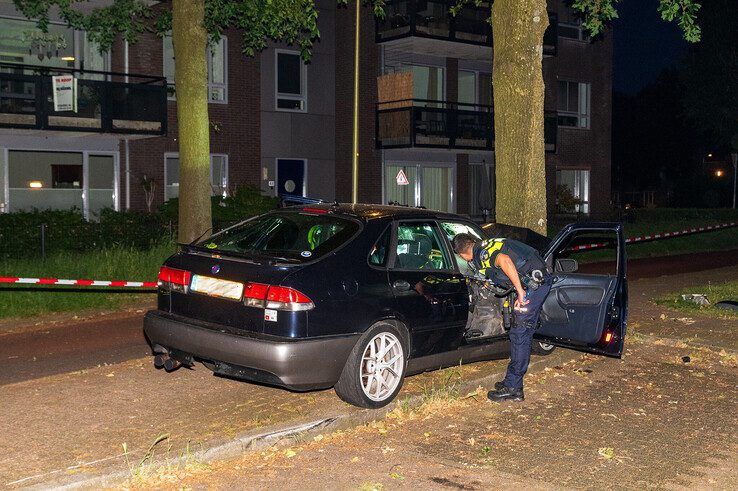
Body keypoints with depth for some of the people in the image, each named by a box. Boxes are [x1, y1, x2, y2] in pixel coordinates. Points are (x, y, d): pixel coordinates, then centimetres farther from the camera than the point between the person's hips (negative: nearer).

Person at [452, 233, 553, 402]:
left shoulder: (481, 253, -13)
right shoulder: (489, 245, 18)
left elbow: (504, 260, -34)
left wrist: (520, 291, -30)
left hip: (533, 284, -10)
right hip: (541, 279, 10)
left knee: (519, 335, -7)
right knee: (523, 334, 14)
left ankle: (513, 388, -3)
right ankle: (513, 382, 22)